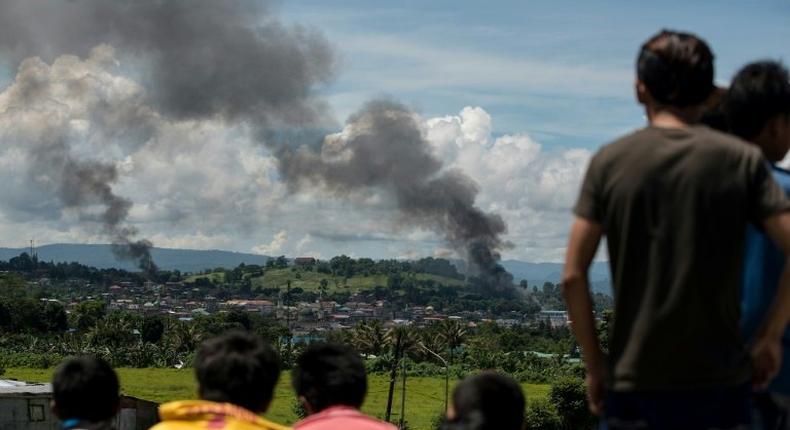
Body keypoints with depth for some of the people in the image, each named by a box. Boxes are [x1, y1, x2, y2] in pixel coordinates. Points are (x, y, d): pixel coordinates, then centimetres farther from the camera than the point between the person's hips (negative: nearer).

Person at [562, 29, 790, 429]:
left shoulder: (609, 161, 0)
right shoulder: (741, 160, -1)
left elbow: (572, 276, -3)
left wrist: (594, 364, 7)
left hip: (635, 383, 0)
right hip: (720, 381, 0)